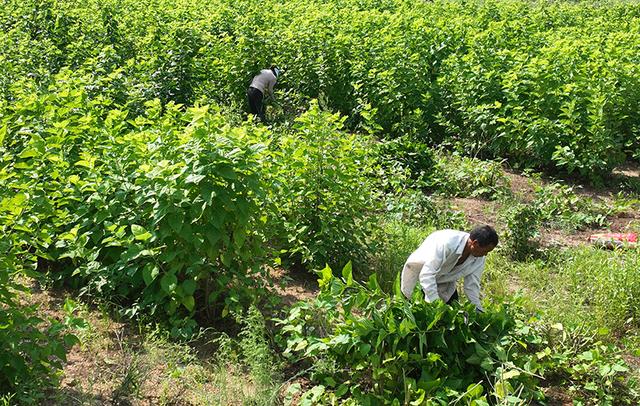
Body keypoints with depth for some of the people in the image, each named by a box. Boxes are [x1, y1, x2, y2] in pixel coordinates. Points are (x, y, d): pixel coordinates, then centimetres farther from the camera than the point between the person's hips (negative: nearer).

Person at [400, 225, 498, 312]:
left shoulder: (479, 259, -17)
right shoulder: (447, 243, -39)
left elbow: (472, 286, -6)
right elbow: (426, 274, -41)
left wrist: (478, 311, -14)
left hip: (444, 283, 5)